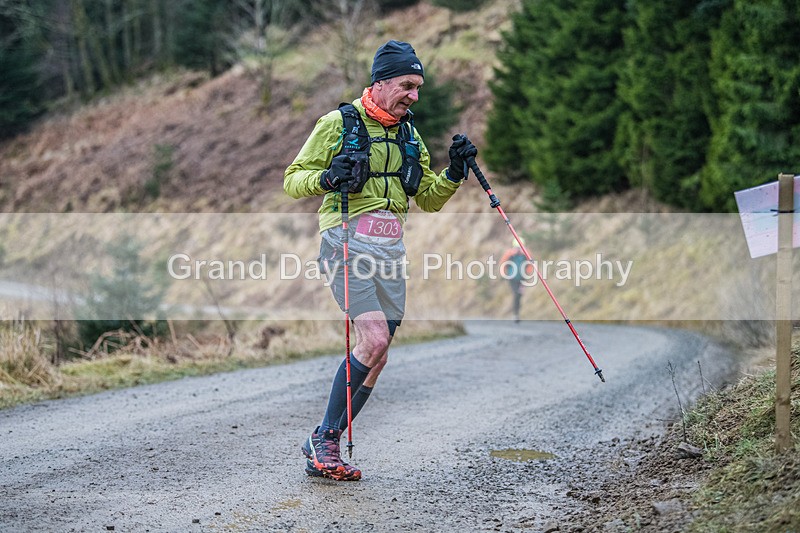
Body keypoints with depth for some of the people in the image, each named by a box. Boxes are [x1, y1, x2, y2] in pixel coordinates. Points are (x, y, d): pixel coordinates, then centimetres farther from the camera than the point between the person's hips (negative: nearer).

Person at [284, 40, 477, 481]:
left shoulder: (409, 134, 16)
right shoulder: (338, 123, -2)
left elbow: (428, 200, 19)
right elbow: (292, 180, 0)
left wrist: (454, 173, 1)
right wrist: (326, 178, -20)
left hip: (390, 250, 7)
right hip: (347, 244, -6)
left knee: (377, 355, 1)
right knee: (375, 339, -19)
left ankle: (325, 446, 11)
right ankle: (323, 440, -7)